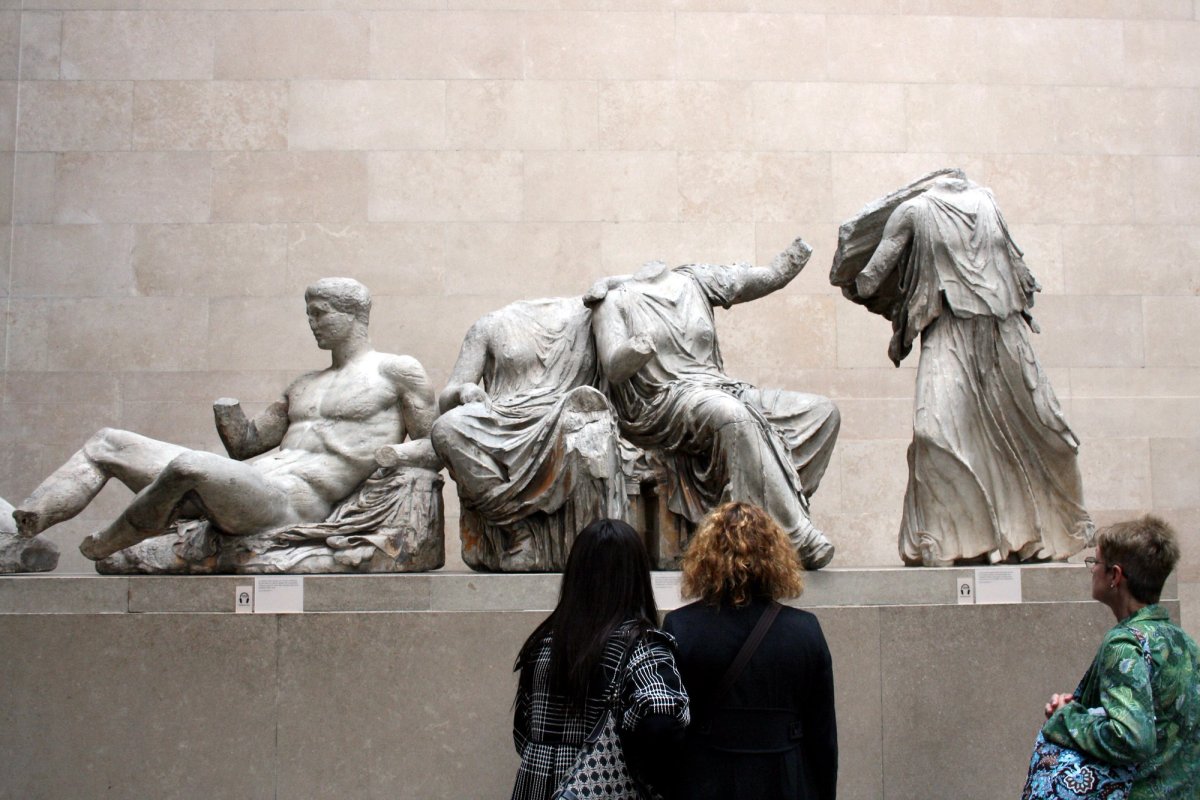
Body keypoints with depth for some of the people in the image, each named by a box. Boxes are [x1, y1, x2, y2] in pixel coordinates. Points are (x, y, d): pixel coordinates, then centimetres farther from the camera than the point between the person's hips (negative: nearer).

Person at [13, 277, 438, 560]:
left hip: (291, 502, -9)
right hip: (247, 481, 9)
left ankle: (97, 552, -13)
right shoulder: (304, 385, 29)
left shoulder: (397, 371, 8)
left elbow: (435, 446, 6)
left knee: (188, 465, -37)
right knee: (106, 444, 6)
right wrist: (230, 418, 5)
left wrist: (390, 452, -14)